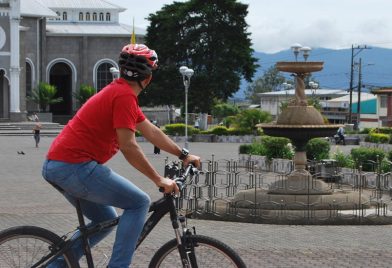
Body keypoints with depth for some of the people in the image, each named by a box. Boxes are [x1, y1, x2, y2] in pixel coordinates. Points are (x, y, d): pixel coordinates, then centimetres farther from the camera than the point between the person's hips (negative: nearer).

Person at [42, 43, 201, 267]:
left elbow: (151, 131, 24)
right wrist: (159, 179, -12)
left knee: (105, 220, 21)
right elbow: (128, 147, -17)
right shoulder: (125, 95, -12)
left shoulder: (119, 91, 19)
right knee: (139, 202, -5)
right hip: (75, 165, -10)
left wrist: (184, 155, 26)